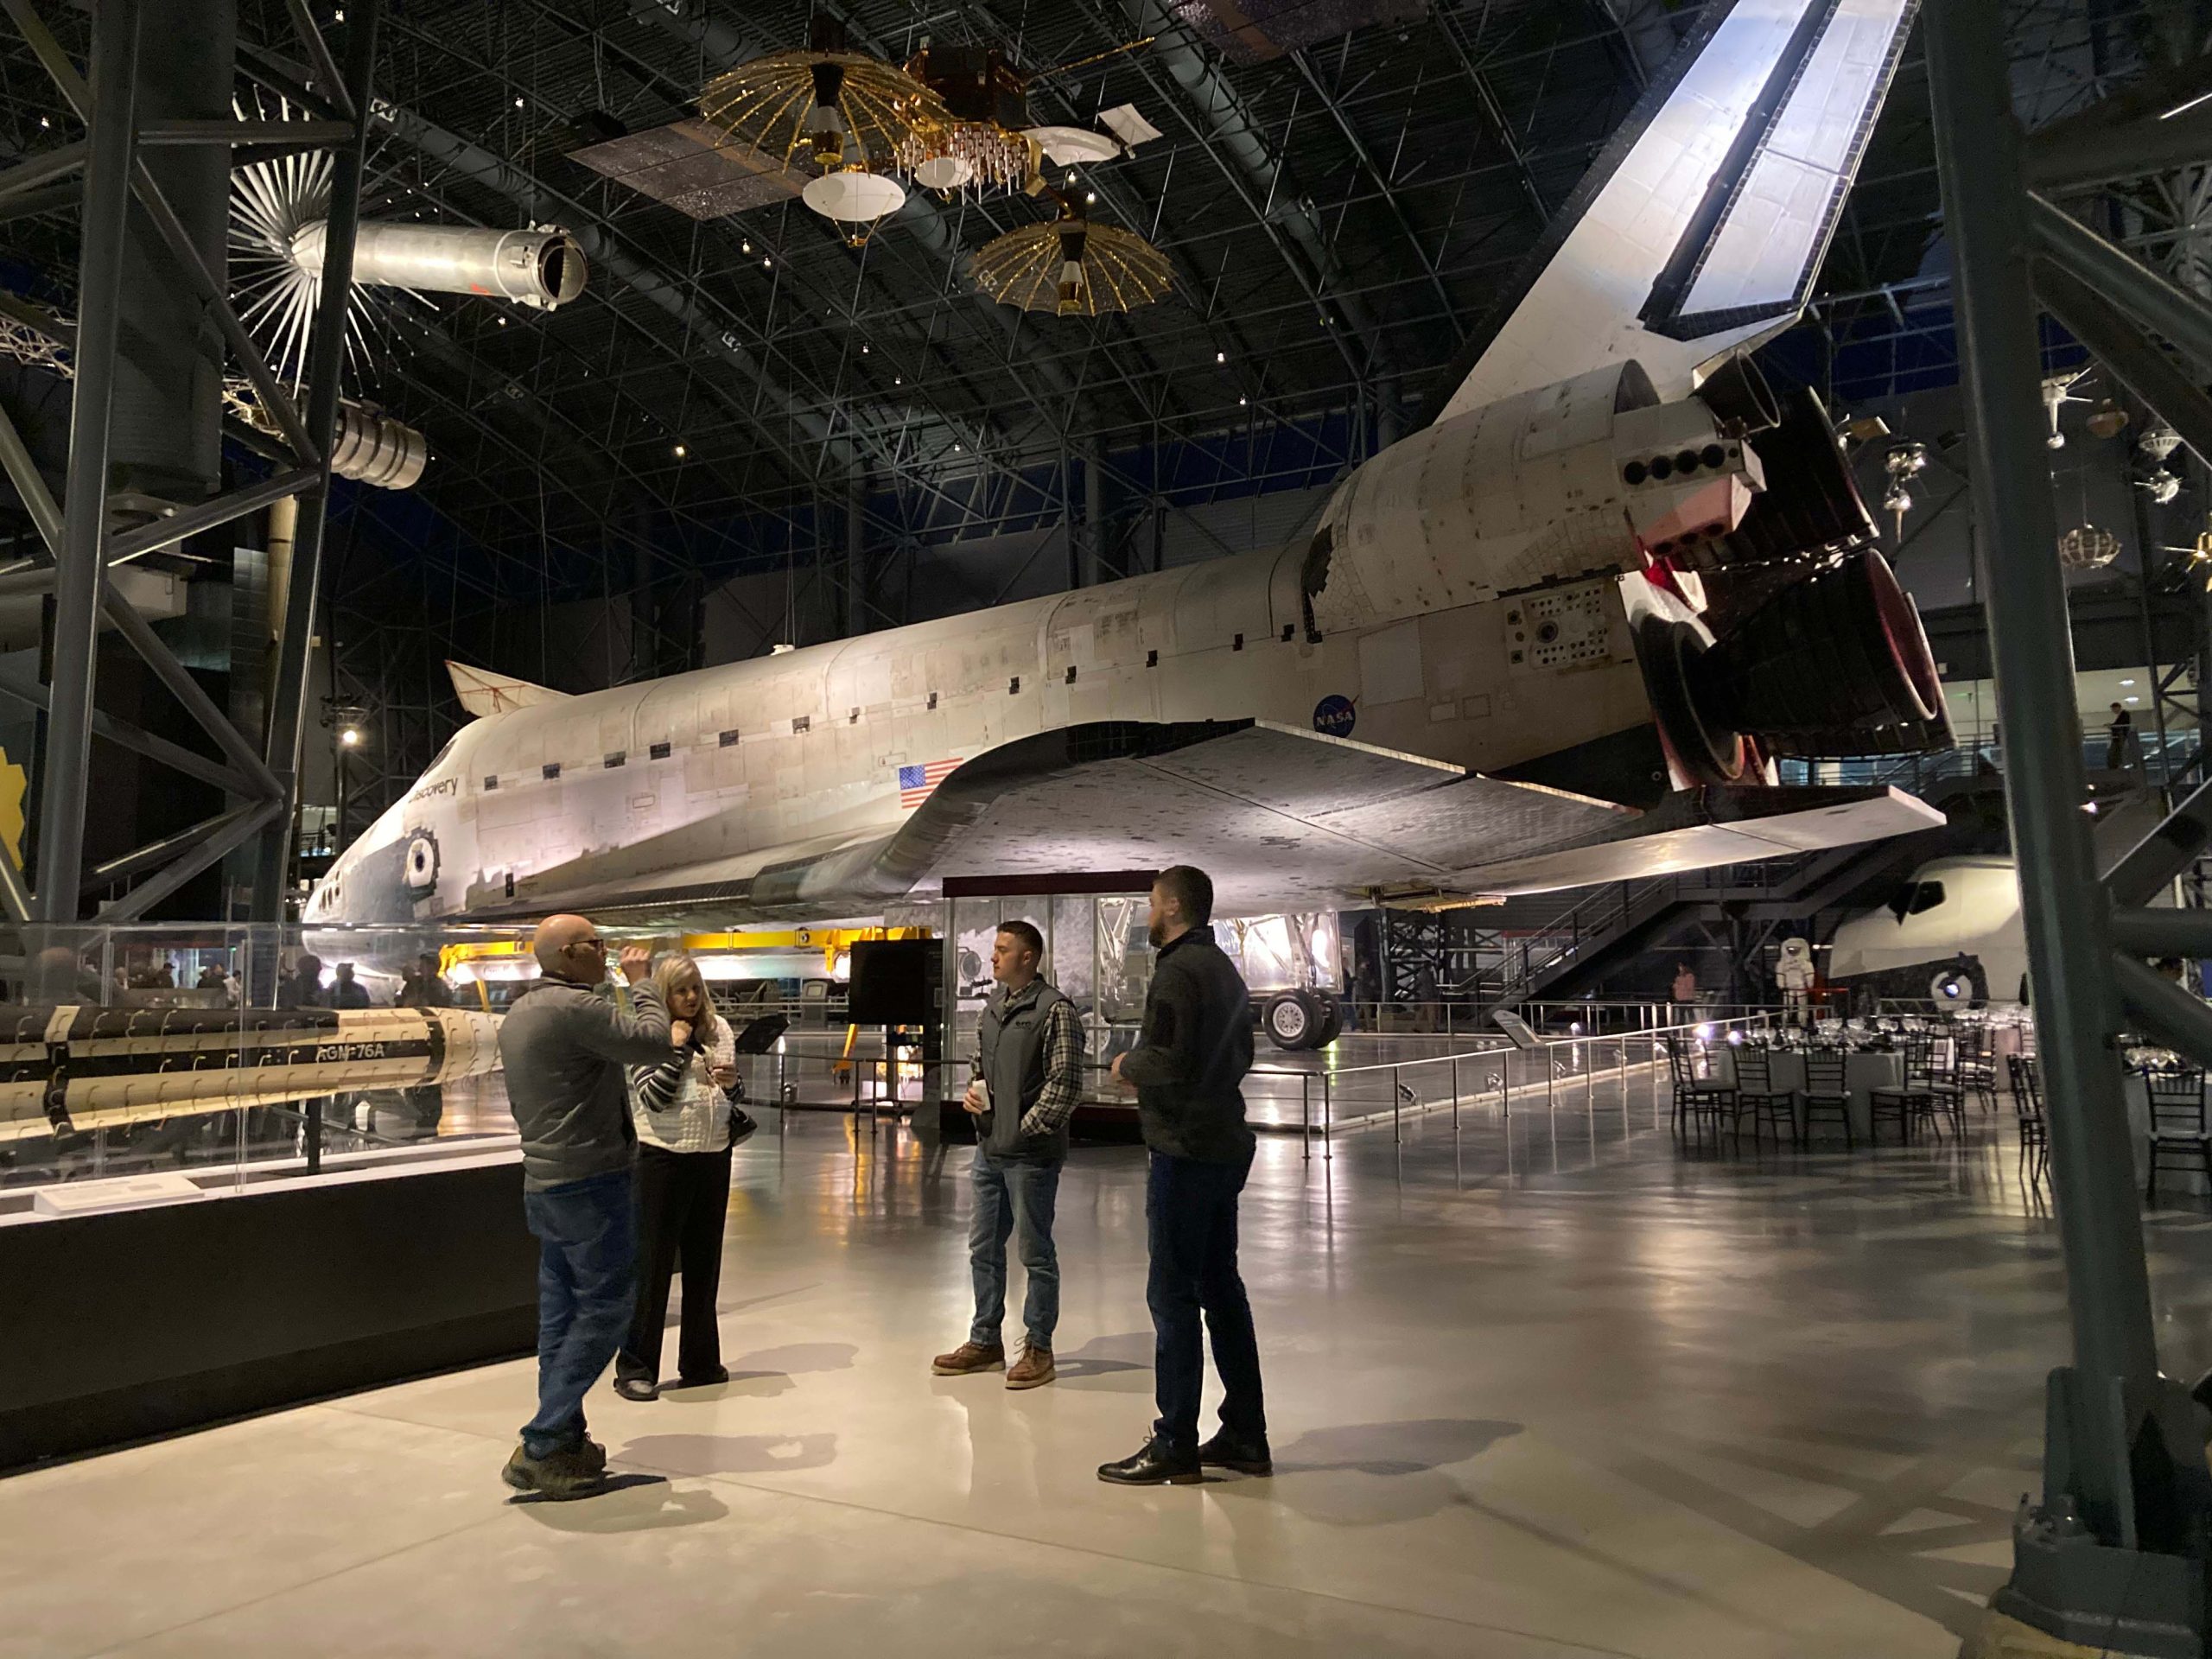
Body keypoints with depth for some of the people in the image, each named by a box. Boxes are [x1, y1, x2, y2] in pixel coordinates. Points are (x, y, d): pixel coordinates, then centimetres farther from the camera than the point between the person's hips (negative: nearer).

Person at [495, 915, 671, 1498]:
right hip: (590, 1182, -10)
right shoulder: (577, 1006, -18)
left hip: (544, 1183, 10)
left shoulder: (519, 1013, 15)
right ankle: (541, 1448, -2)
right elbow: (652, 1043, -18)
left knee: (563, 1313, 13)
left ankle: (564, 1441, 18)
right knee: (604, 1309, -2)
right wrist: (640, 981, -4)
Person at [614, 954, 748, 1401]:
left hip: (714, 1157, 5)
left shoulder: (719, 1029, 6)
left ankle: (700, 1361, 25)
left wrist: (731, 1081, -6)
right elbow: (653, 1099, -16)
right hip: (664, 1158, -5)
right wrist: (678, 1048, -17)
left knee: (704, 1262, 13)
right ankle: (634, 1367, 11)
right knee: (653, 1263, 1)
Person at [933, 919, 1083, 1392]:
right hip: (989, 1149, 8)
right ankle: (985, 1342, 30)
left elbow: (1065, 1085, -16)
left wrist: (1026, 1129, -14)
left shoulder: (1055, 1010, -13)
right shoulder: (993, 1006, 11)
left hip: (1030, 1154, -8)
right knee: (983, 1248, 16)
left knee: (1035, 1252, 4)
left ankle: (1038, 1349, 18)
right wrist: (973, 1093, 4)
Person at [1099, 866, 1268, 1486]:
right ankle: (1245, 1436, 21)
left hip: (1186, 1152, -10)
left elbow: (1166, 1065, -25)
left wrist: (1127, 1064, -4)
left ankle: (1175, 1446, 5)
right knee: (1221, 1288, 14)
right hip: (1227, 1147, 10)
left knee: (1173, 1295, -2)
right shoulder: (1225, 969, 15)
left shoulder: (1178, 971, -15)